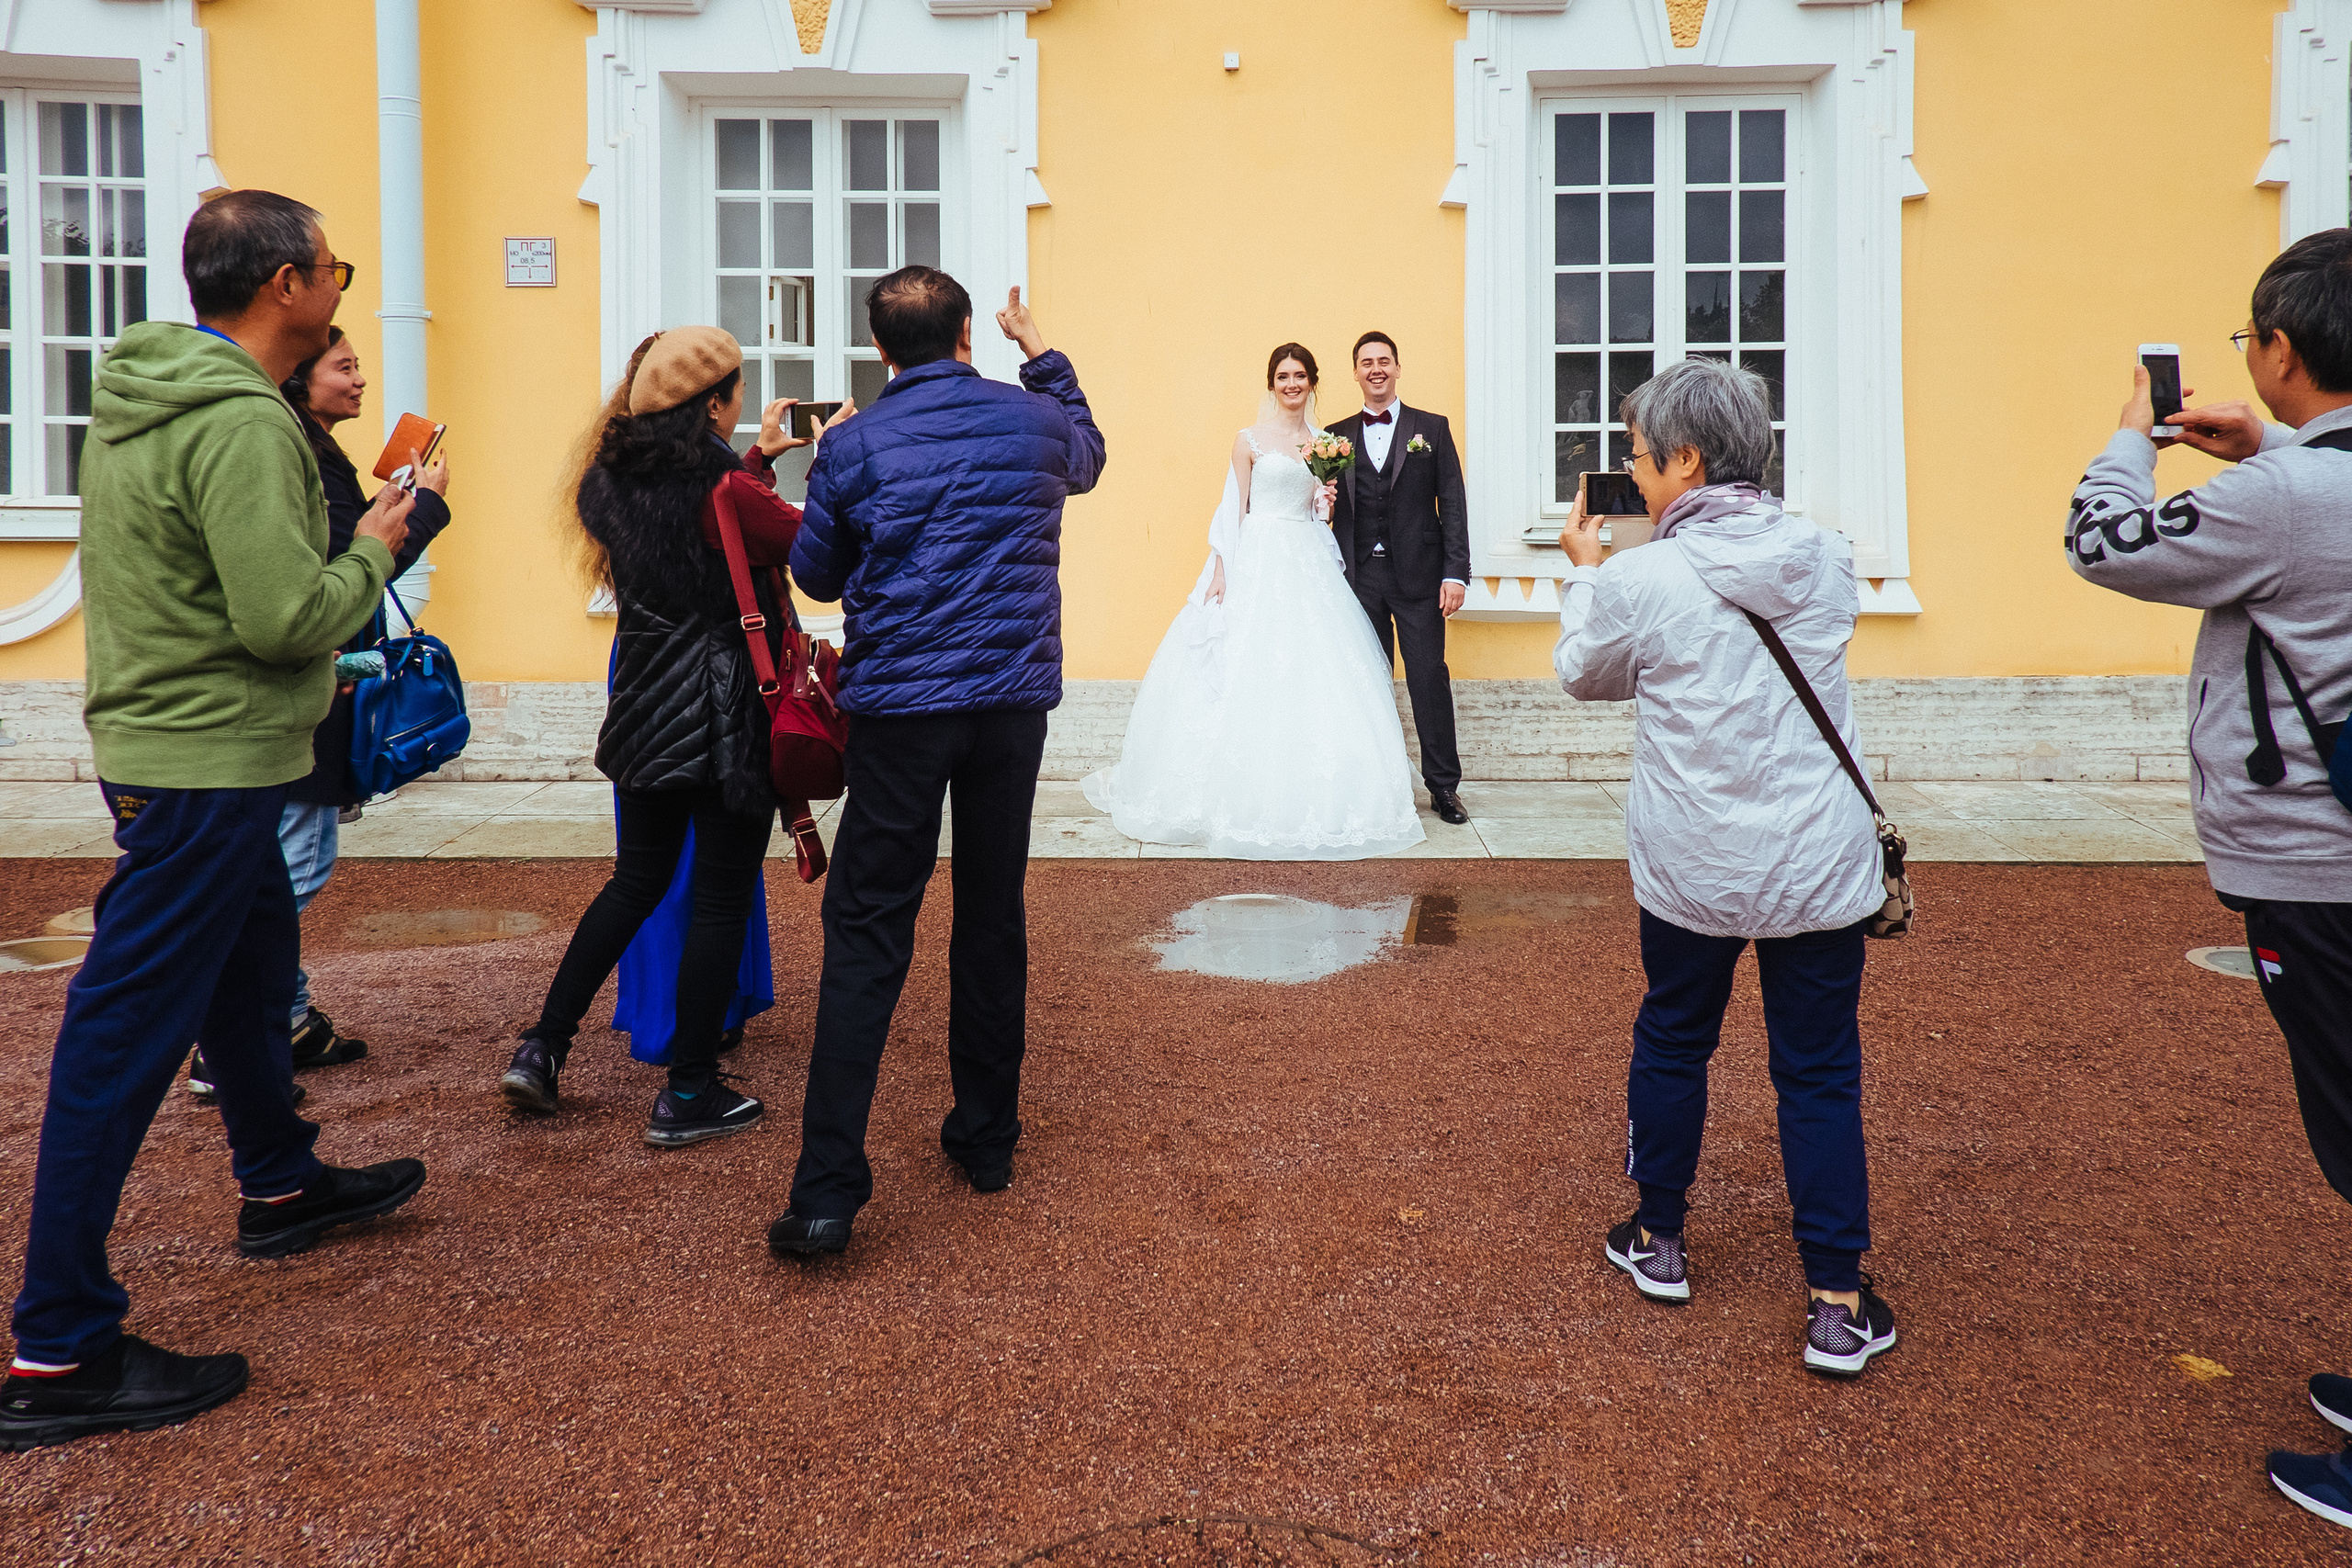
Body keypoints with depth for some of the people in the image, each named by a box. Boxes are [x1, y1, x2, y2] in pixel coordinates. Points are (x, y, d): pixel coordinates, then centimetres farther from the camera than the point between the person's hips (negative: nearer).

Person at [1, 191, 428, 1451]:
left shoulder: (142, 393, 10)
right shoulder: (240, 424, -21)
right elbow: (288, 615, -25)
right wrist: (374, 547, -9)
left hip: (173, 744, 10)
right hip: (206, 765, -10)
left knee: (253, 970, 24)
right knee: (126, 1038, -5)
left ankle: (281, 1186, 44)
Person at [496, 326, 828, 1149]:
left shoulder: (610, 480, 4)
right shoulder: (726, 491, -18)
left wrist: (758, 459, 23)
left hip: (646, 708, 7)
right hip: (728, 717, -7)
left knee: (636, 881, 21)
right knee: (721, 901, 4)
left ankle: (541, 1049, 21)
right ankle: (688, 1095, 11)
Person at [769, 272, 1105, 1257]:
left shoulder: (852, 448, -3)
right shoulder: (1032, 421, 4)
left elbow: (815, 575, 10)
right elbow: (1087, 455, 29)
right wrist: (1042, 354, 39)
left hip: (900, 709, -3)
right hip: (1015, 700, 3)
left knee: (867, 935, -2)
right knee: (994, 916, 14)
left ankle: (828, 1190, -5)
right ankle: (986, 1139, 25)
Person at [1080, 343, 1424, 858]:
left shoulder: (1323, 441, 14)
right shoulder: (1250, 440, 0)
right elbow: (1234, 510, -3)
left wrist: (1330, 500, -3)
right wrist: (1221, 571, -11)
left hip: (1310, 562, 4)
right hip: (1258, 561, -4)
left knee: (1314, 677, 2)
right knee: (1252, 675, -5)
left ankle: (1312, 799, 10)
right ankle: (1252, 799, 2)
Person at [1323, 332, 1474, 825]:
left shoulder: (1432, 428, 6)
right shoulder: (1337, 436, 11)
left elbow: (1453, 504, 1)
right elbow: (1330, 508, 12)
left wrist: (1456, 572, -7)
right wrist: (1331, 560, -4)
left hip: (1417, 575, -2)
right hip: (1359, 576, 2)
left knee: (1429, 677, -2)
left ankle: (1443, 786, 7)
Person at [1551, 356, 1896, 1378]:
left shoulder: (1640, 580, -14)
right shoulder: (1827, 562, -2)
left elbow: (1584, 675, 5)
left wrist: (1584, 572, 19)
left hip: (1692, 871, -2)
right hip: (1821, 869, 2)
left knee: (1672, 1042, 19)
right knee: (1820, 1072, 9)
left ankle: (1659, 1241, 34)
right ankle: (1836, 1304, 14)